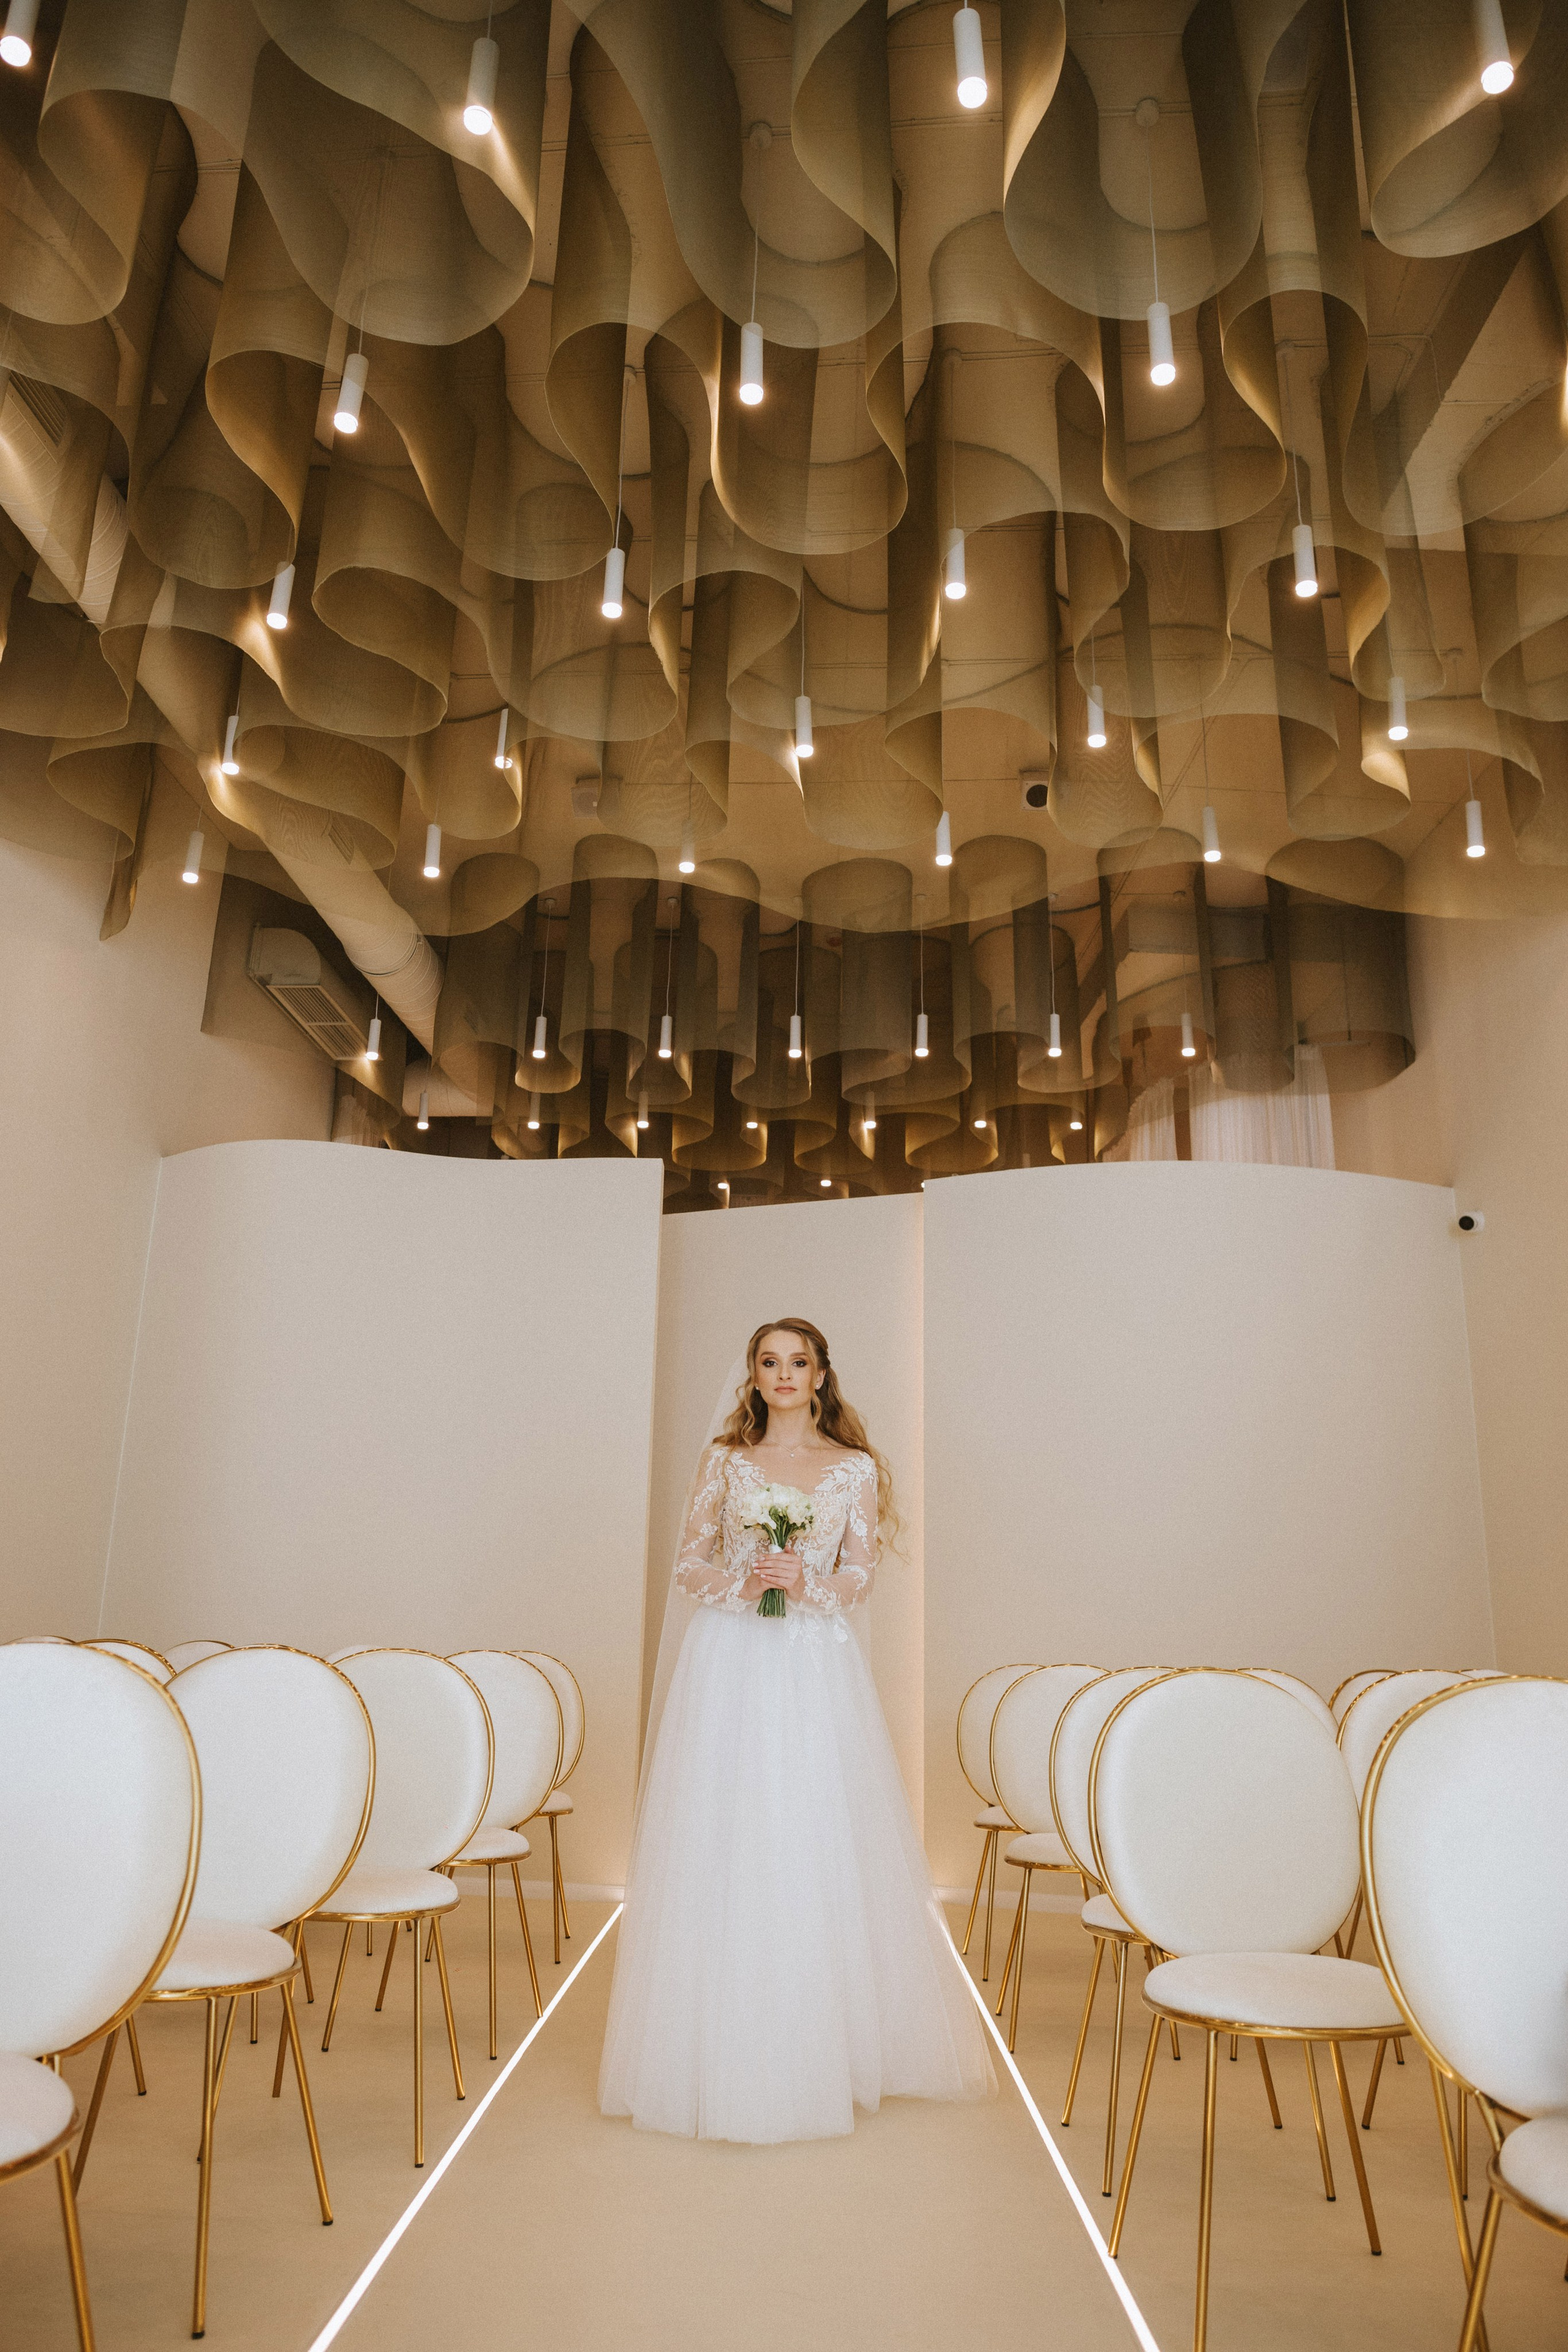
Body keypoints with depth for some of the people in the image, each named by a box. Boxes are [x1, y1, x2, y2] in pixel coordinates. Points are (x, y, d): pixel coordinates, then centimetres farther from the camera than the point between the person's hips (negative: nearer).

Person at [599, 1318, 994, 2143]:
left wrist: (806, 1583, -16)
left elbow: (858, 1581, 3)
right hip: (728, 1668, 1)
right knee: (719, 1848, 2)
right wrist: (739, 1584, -12)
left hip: (814, 1672, 0)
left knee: (816, 1850, 2)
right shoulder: (724, 1461, 6)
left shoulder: (855, 1469, 4)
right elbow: (686, 1566, 6)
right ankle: (722, 2053, 16)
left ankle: (823, 2048, 19)